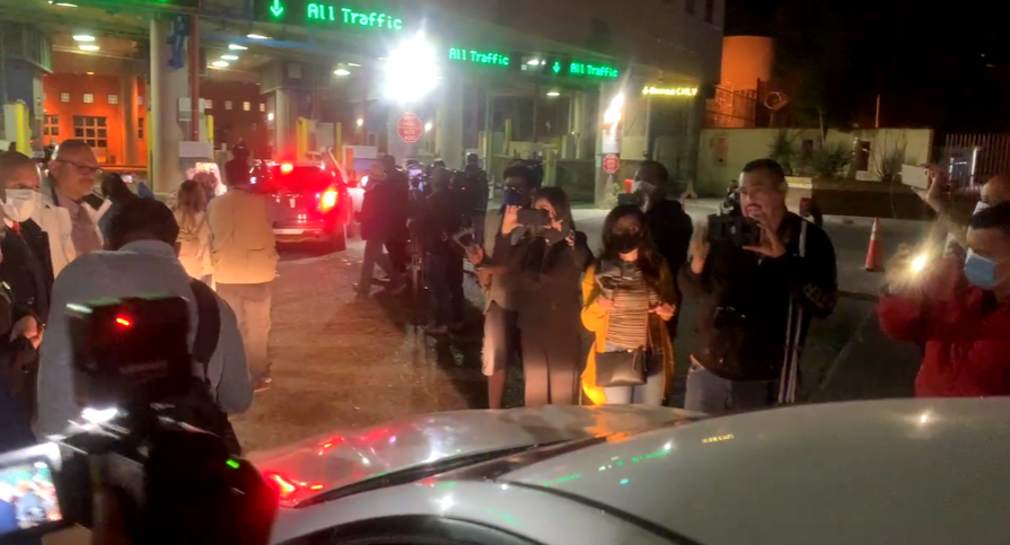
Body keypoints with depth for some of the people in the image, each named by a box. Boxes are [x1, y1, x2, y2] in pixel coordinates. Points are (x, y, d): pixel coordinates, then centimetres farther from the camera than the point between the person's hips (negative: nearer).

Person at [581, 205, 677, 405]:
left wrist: (668, 312, -4)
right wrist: (597, 308, -18)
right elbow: (589, 322, 2)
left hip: (653, 359, 2)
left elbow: (670, 306, 18)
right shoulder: (598, 271, -3)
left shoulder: (658, 267, 3)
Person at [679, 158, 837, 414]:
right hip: (707, 371, 3)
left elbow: (825, 303, -15)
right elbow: (691, 291, 7)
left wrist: (783, 257, -23)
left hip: (766, 381, -3)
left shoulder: (809, 239, -4)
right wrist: (697, 263, -15)